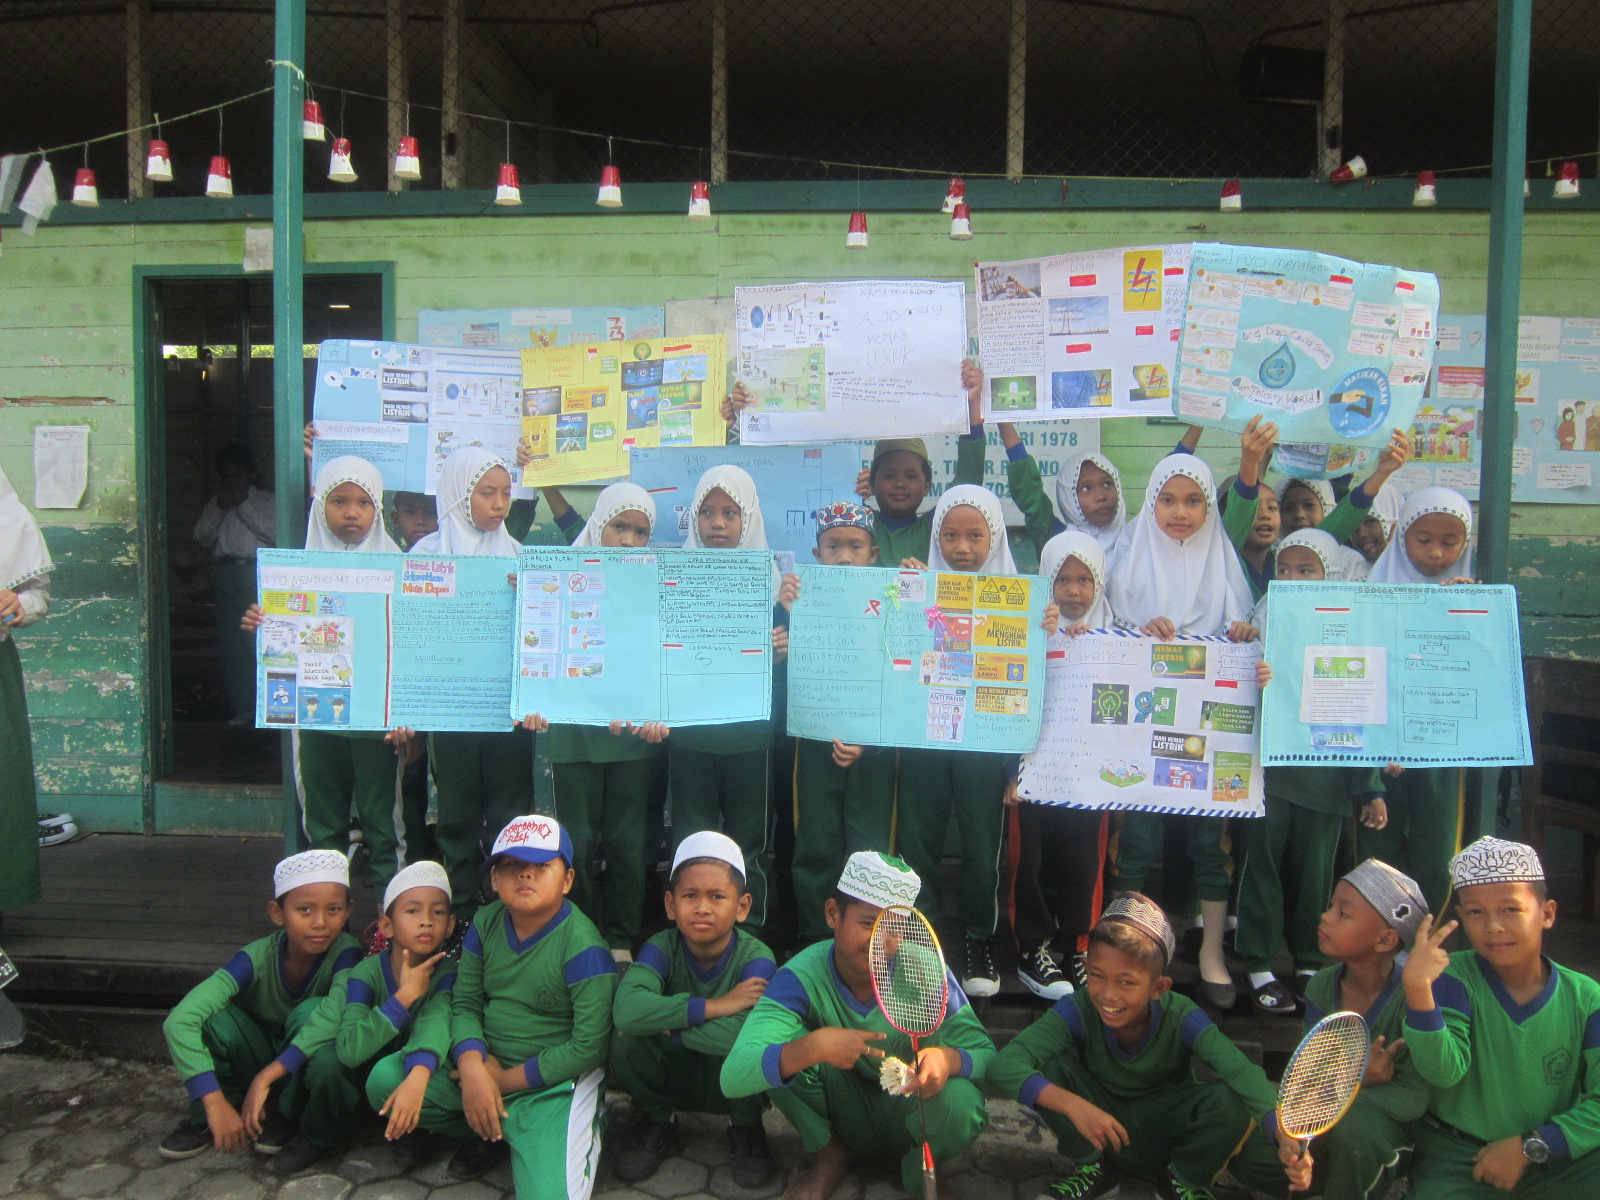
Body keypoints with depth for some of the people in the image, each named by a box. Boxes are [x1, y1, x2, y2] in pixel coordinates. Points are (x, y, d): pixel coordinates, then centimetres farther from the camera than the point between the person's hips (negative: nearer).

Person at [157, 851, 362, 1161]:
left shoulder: (345, 953, -23)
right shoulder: (258, 958, -22)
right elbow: (177, 1021, -33)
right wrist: (214, 1101, -42)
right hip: (258, 1057, 1)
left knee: (312, 1012, -32)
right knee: (209, 1017, -27)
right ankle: (205, 1118, -3)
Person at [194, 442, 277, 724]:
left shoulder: (267, 501, 7)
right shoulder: (215, 504, 19)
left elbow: (274, 534, -8)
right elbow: (202, 538, 9)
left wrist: (245, 505, -7)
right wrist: (220, 508, -2)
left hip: (257, 571, -4)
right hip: (225, 572, 4)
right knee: (231, 643, 3)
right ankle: (243, 708, 10)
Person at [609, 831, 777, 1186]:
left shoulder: (756, 958, -23)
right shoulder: (662, 948, -18)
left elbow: (741, 1032, -43)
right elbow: (626, 1009, -39)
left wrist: (664, 1021, -32)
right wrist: (715, 1006, -40)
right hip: (674, 1075, 2)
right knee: (627, 1035, -27)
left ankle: (745, 1128, 0)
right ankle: (657, 1120, 4)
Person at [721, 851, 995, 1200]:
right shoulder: (803, 977, -23)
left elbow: (987, 1054, -14)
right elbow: (733, 1077, -33)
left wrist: (949, 1059, -39)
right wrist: (814, 1047, -51)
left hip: (909, 1115, 0)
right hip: (846, 1115, 0)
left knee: (962, 1103, -34)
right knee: (786, 1046, -27)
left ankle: (920, 1169, 2)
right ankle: (828, 1156, 0)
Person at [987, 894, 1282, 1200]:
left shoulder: (1180, 1018, -23)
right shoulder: (1078, 1011, -24)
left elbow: (1242, 1072, -38)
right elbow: (1003, 1066, -35)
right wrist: (1071, 1104, -49)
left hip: (1166, 1137, 0)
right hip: (1100, 1137, 1)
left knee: (1230, 1101, -30)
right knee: (1050, 1066, -26)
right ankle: (1094, 1170, 0)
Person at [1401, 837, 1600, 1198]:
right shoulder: (1454, 978, -8)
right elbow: (1443, 1071, -21)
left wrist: (1529, 1146, -15)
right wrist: (1417, 989, -36)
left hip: (1551, 1160, 3)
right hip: (1455, 1159, -2)